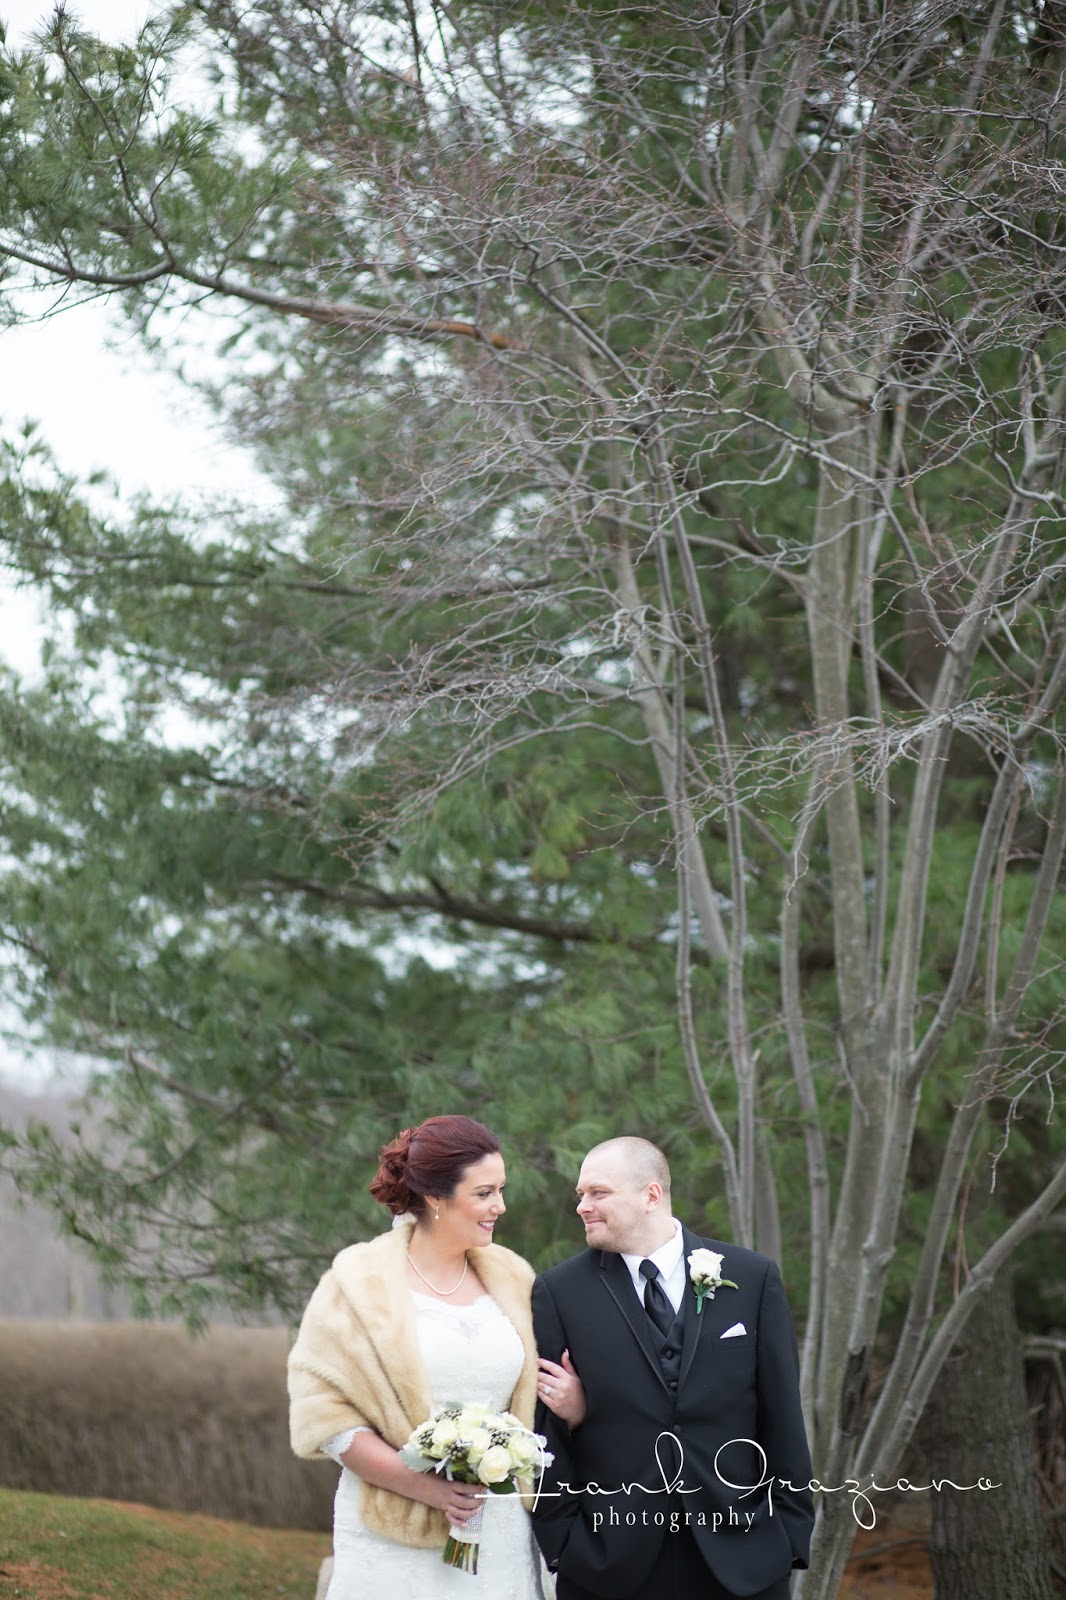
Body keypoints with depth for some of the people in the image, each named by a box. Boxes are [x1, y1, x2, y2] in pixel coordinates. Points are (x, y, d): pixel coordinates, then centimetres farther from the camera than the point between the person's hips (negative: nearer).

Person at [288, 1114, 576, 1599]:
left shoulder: (510, 1279, 10)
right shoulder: (359, 1284, -3)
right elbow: (325, 1411, -8)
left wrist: (572, 1406, -4)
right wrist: (427, 1487, -18)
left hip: (500, 1537, 4)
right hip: (394, 1539, -3)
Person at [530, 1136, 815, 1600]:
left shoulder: (753, 1278, 2)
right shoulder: (558, 1292, 0)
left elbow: (783, 1417, 4)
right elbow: (542, 1430, 1)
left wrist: (792, 1531, 1)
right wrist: (561, 1540, -4)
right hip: (609, 1562, 0)